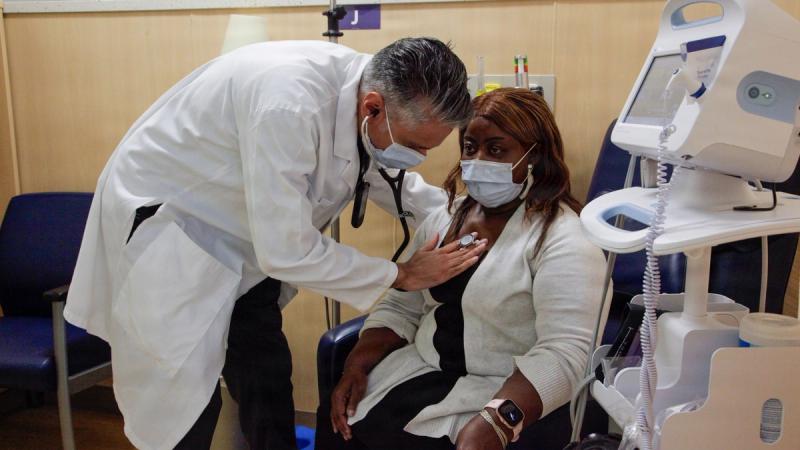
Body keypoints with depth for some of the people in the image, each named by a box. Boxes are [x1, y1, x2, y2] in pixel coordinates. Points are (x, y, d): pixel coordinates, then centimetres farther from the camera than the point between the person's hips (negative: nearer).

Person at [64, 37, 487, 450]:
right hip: (161, 224, -7)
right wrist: (401, 274, -21)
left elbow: (388, 176, 9)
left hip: (236, 233, 8)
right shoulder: (289, 104, -38)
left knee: (268, 377, 9)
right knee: (184, 400, -4)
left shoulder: (367, 88, -12)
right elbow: (286, 251, -32)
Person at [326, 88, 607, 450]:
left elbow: (564, 355, -22)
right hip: (424, 369, 6)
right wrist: (356, 365, -4)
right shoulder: (444, 218, 9)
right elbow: (400, 307, 12)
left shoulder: (564, 239, -13)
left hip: (507, 394, -5)